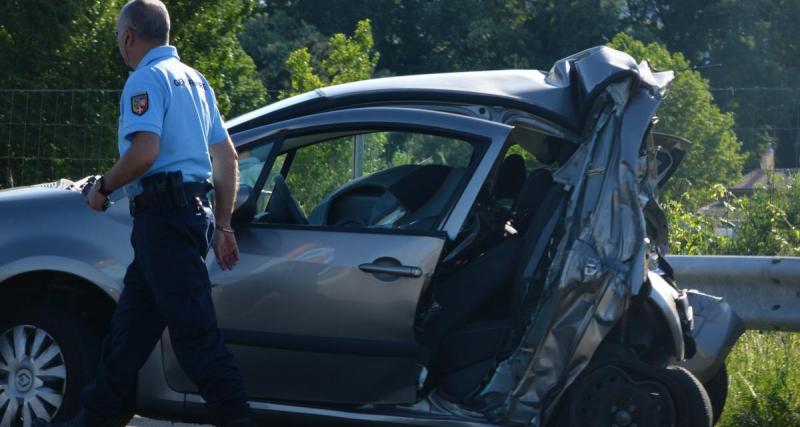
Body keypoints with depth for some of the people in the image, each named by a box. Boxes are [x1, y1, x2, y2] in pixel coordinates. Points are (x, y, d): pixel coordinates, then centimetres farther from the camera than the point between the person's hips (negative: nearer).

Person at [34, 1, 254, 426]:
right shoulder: (193, 79, 20)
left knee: (194, 331, -9)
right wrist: (222, 226, 22)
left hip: (163, 216, -10)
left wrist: (102, 188, -6)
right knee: (129, 327, 15)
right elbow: (226, 157, 20)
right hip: (194, 212, 10)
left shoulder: (146, 79, -9)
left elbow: (144, 153, -23)